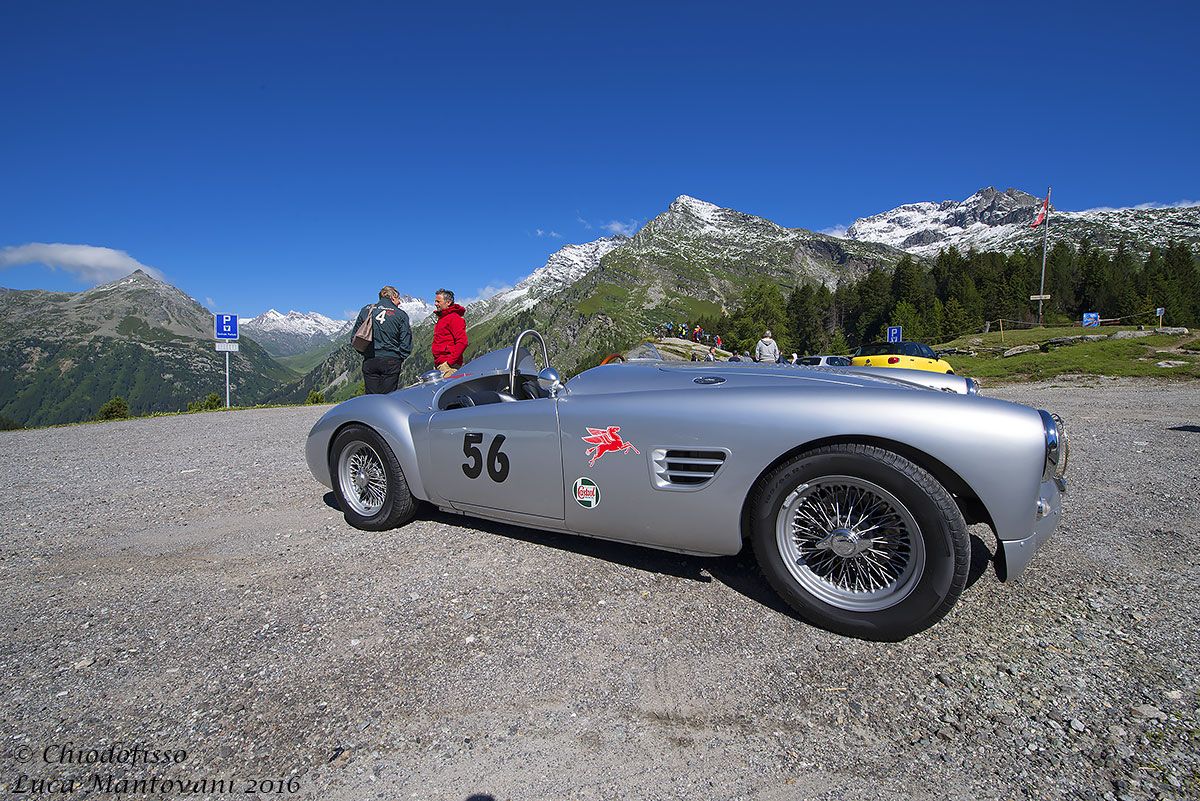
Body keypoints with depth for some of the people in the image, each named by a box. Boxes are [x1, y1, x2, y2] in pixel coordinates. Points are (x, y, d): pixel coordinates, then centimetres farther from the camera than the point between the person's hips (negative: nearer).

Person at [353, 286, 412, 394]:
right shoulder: (400, 314, 2)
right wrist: (400, 359, 10)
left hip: (369, 361, 3)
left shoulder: (366, 310, 11)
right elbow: (406, 342, -1)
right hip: (391, 360, -3)